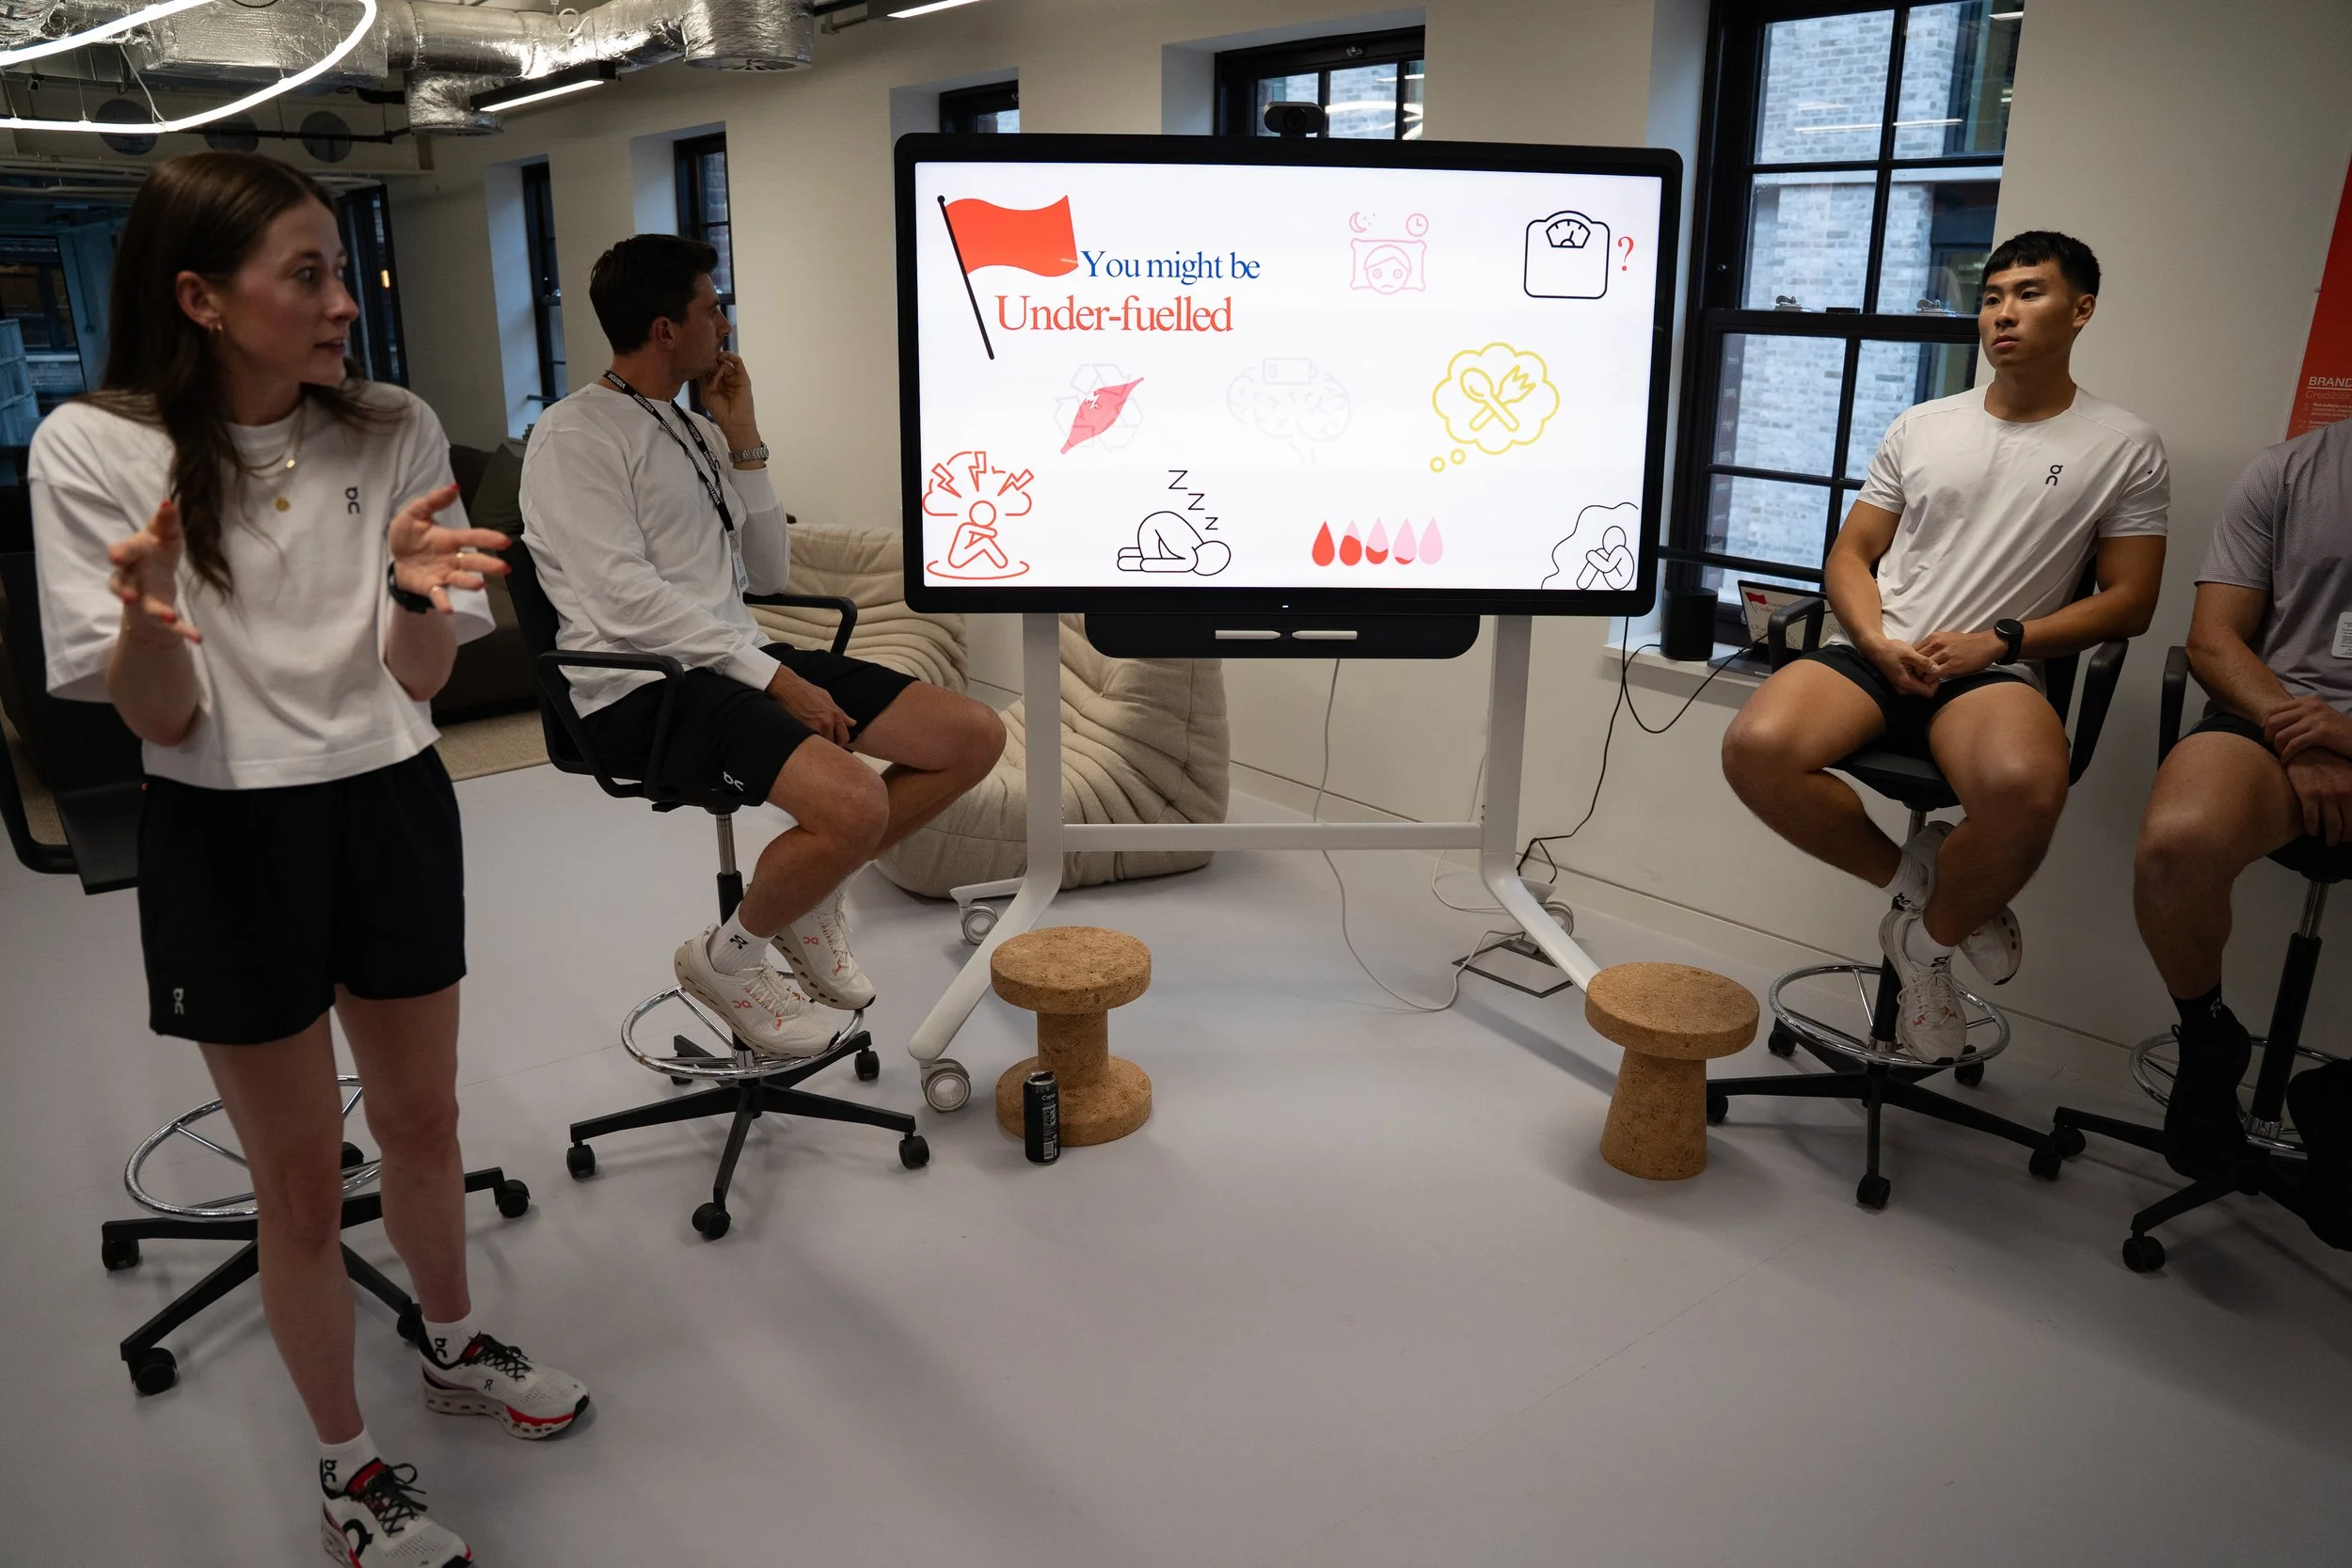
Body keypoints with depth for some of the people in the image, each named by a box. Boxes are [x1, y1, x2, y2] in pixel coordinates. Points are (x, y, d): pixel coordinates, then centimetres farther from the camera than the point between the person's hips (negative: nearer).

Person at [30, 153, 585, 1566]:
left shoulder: (397, 431, -5)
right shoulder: (92, 449, -11)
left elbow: (424, 679, -4)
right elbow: (158, 720, -13)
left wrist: (418, 592, -26)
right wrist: (149, 613, -34)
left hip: (393, 810, 3)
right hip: (228, 835, -2)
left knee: (423, 1122, 20)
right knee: (301, 1180, 9)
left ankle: (456, 1347, 47)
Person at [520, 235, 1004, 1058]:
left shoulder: (694, 430, 17)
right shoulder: (576, 435, -6)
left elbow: (765, 573, 16)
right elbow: (630, 604, -17)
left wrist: (743, 442, 7)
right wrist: (776, 679, -19)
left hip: (737, 658, 8)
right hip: (645, 686, -8)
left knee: (975, 735, -5)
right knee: (856, 804, -33)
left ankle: (808, 896, 11)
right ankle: (727, 955, -4)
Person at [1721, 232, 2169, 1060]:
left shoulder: (2124, 448, 9)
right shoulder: (1921, 426, 17)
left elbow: (2129, 600, 5)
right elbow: (1849, 557, 14)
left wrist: (1997, 642, -10)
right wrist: (1878, 642, -7)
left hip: (1993, 672, -3)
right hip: (1873, 654, 3)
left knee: (2023, 787, -39)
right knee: (1755, 748, -30)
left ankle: (1929, 935, -6)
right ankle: (1912, 876, -3)